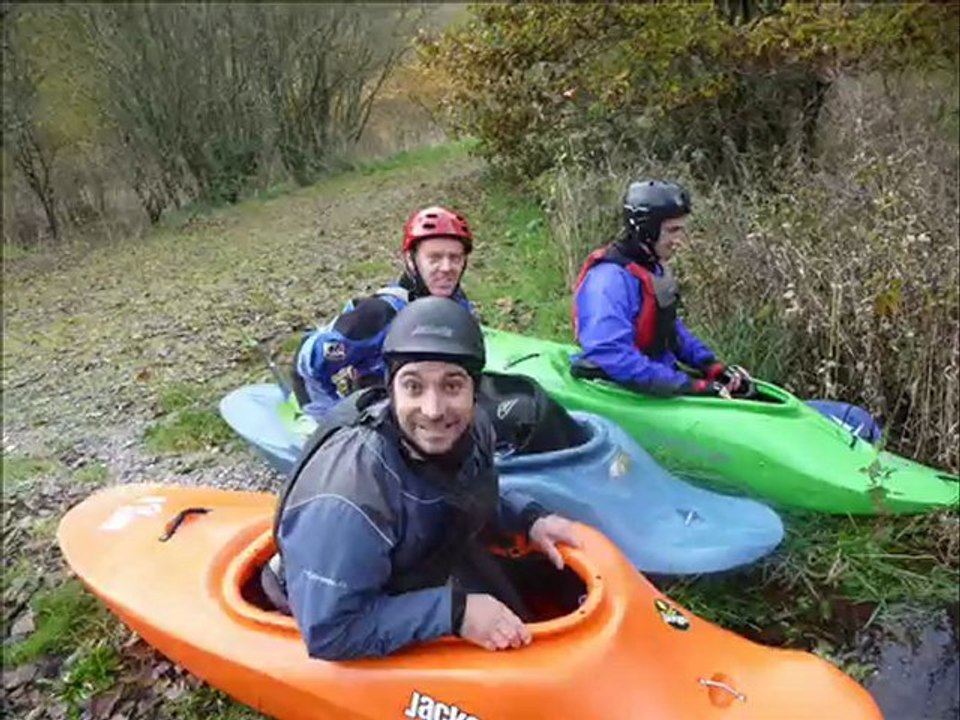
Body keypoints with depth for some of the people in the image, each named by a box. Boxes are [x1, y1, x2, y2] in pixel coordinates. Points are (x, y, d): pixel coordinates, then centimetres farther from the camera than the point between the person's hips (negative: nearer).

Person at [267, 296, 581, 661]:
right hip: (384, 651, -6)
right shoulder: (352, 490, -37)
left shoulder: (470, 429, -14)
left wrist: (528, 518, -6)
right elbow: (329, 632, -33)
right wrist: (453, 612, -33)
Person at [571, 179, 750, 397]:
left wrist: (712, 366, 5)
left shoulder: (655, 269, 10)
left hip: (661, 378, 9)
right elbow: (612, 356, -31)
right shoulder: (610, 278, -21)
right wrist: (689, 386, -30)